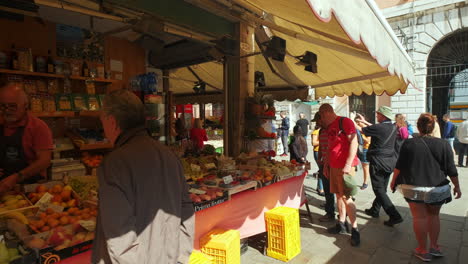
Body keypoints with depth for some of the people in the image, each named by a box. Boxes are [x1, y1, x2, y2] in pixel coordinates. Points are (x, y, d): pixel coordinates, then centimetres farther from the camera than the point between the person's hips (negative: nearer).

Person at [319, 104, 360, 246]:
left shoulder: (345, 122, -11)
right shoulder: (329, 127, 15)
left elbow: (354, 143, -17)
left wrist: (348, 165, -22)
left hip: (345, 166, -8)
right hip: (334, 166, 8)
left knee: (346, 197, -5)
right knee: (338, 195, 12)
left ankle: (355, 230, 7)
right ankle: (342, 224, 23)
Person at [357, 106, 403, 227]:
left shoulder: (378, 128, -19)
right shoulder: (393, 127, 3)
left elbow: (361, 130, -5)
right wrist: (365, 122, 27)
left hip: (378, 162, -8)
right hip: (390, 162, 8)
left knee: (379, 190, -1)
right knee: (382, 188, 18)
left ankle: (395, 216, -6)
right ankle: (375, 210, 33)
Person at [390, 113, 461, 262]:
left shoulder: (409, 143, -7)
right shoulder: (444, 145, -3)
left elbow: (399, 166, -3)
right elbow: (451, 169, 0)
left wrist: (394, 181, 9)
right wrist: (457, 186, 13)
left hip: (414, 188, -2)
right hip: (437, 189, 2)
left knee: (419, 217, 6)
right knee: (433, 216, 19)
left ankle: (423, 250, 16)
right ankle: (434, 247, 24)